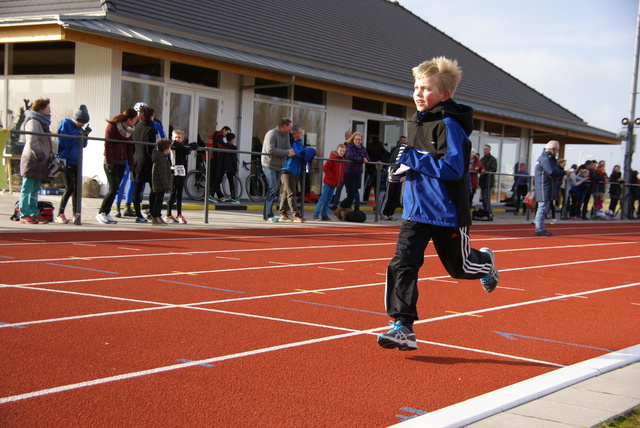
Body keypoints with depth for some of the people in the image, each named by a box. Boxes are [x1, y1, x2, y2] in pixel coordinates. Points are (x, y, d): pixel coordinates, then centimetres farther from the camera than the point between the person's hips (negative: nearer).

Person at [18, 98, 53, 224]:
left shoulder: (41, 122, 20)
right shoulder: (33, 121, -12)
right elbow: (32, 141, -22)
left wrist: (47, 155, 18)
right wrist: (40, 155, -22)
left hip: (40, 162, 10)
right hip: (32, 161, -10)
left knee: (35, 189, 12)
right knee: (27, 189, -6)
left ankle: (34, 214, 16)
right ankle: (24, 215, -5)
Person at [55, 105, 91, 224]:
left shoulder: (78, 127, 13)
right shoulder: (65, 124, -8)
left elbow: (83, 145, 15)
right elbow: (63, 141, -18)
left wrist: (85, 135, -2)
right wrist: (78, 134, -18)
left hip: (76, 160, 7)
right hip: (66, 160, -7)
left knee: (76, 187, 6)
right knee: (70, 187, -11)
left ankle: (75, 214, 11)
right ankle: (60, 215, -3)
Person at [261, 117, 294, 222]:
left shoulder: (286, 135, 13)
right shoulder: (271, 134, -12)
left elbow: (288, 148, 10)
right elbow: (270, 149, -22)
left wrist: (290, 152, -16)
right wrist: (286, 152, -18)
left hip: (279, 166, 8)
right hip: (269, 165, -8)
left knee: (275, 189, 7)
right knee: (273, 188, -14)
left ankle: (266, 214, 13)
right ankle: (269, 215, -12)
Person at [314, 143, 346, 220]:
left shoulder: (342, 160, 11)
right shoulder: (332, 158, -11)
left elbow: (342, 171, 20)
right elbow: (325, 168, -17)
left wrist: (340, 180, 7)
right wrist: (331, 176, -15)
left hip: (335, 183, 7)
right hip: (328, 181, -7)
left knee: (329, 199, 9)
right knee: (323, 198, -8)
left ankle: (324, 215, 13)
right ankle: (316, 214, -5)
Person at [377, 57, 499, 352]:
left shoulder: (449, 125, -17)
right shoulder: (416, 122, 9)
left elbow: (453, 168, -27)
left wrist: (412, 158, -23)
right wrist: (403, 166, 6)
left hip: (447, 213, -6)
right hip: (416, 211, 6)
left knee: (459, 266, 14)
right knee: (402, 265, -9)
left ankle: (484, 261, 49)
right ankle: (402, 328, -7)